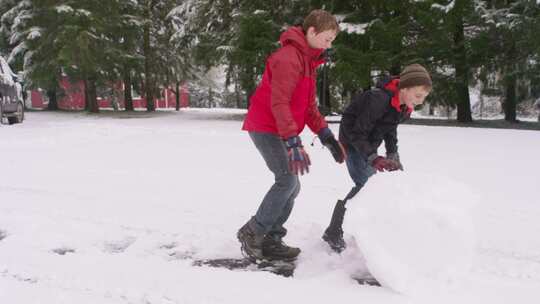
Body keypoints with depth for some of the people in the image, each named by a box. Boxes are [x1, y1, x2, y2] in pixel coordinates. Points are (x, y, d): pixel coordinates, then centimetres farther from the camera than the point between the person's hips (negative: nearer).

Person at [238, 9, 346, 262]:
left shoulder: (307, 60, 16)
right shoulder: (288, 57, -17)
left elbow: (309, 106, 18)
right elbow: (279, 103, -26)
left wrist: (327, 136, 11)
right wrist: (293, 143, -30)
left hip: (278, 130, 10)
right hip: (265, 128, -10)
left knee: (291, 185, 6)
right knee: (288, 180, -17)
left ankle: (270, 241, 12)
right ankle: (252, 233, -5)